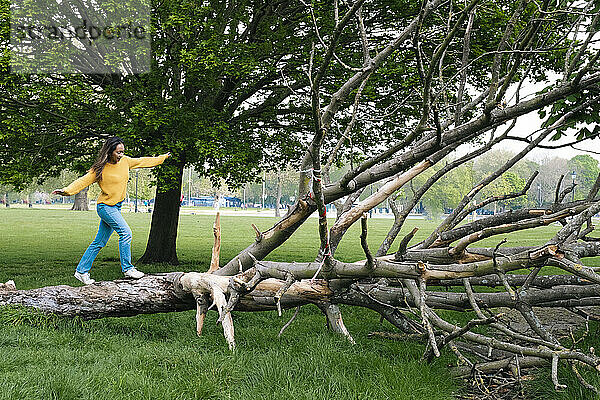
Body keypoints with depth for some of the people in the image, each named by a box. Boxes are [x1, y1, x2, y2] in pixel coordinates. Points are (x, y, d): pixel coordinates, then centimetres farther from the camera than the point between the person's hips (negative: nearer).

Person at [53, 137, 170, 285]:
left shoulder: (125, 161, 5)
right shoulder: (100, 169, -12)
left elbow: (143, 161, 17)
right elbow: (83, 181, -13)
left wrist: (163, 157, 25)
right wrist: (67, 190, -28)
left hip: (116, 207, 7)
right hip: (105, 206, -7)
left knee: (99, 242, 10)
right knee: (125, 233, -15)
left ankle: (81, 271, 19)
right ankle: (127, 268, -5)